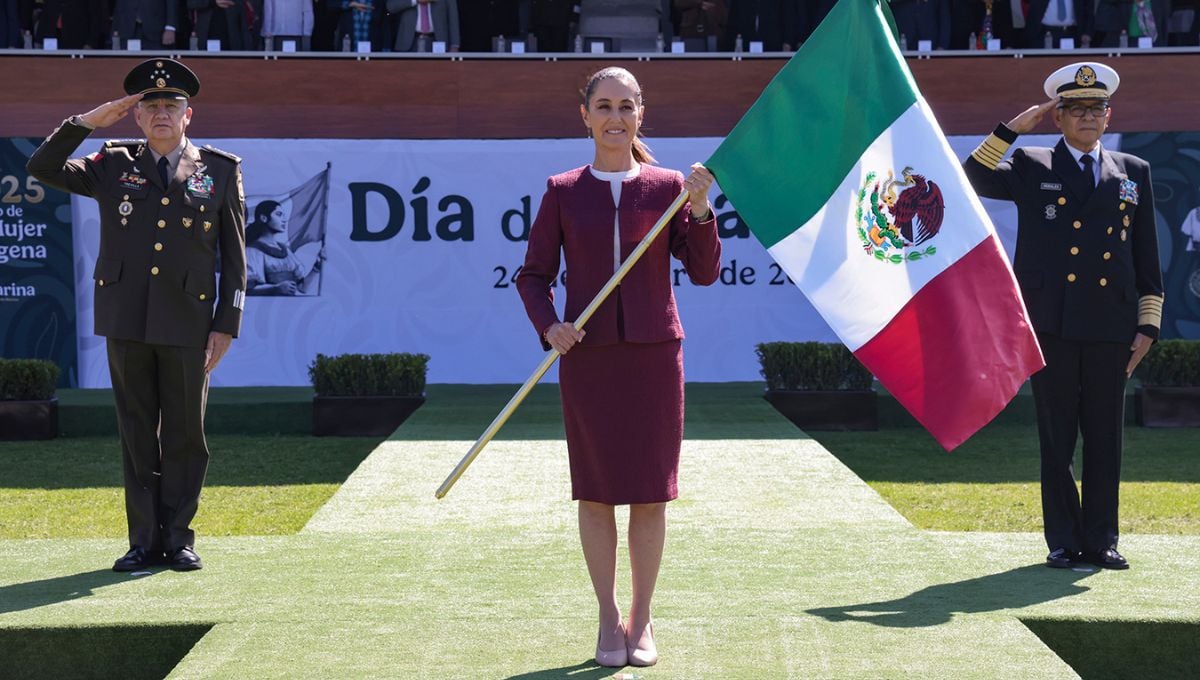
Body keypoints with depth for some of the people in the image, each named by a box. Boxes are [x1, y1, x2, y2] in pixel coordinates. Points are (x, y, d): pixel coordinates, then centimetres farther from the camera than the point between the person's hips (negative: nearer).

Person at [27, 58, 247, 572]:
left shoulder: (221, 171, 7)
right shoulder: (114, 166, 11)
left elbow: (234, 256, 6)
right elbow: (43, 168, 4)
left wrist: (226, 326, -1)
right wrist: (88, 121, -4)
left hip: (187, 324, -1)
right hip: (126, 322, 1)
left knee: (184, 435, 3)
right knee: (137, 435, 6)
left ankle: (178, 539, 14)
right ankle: (144, 541, 13)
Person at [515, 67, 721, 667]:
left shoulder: (668, 187, 3)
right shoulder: (563, 191, 3)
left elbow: (703, 272, 0)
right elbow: (533, 274, 7)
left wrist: (700, 211, -14)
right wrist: (548, 326, -10)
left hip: (654, 353, 0)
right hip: (587, 354, 0)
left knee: (650, 492, 4)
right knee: (595, 491, 4)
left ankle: (641, 620, 18)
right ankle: (609, 621, 17)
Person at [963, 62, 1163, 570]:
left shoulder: (1133, 172, 14)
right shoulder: (1032, 167, 9)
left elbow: (1147, 256, 13)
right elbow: (974, 179, -6)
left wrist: (1148, 325, 7)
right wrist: (1012, 128, -7)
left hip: (1110, 327, 2)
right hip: (1051, 324, -2)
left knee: (1105, 438, 4)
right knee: (1057, 437, 2)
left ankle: (1100, 540, 12)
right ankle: (1063, 541, 10)